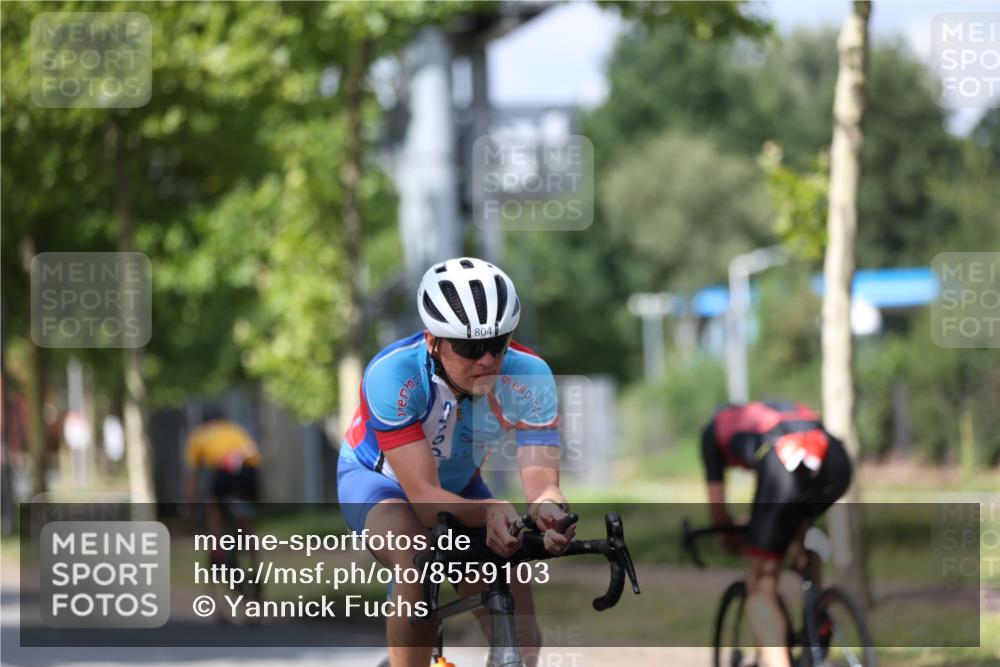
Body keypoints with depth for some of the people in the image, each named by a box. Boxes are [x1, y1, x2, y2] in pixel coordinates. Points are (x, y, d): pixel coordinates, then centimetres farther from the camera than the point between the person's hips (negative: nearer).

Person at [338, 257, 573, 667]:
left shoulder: (528, 376, -29)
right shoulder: (393, 374, -37)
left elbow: (542, 482, -34)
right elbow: (424, 496, -40)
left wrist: (549, 509, -59)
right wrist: (488, 512, -61)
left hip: (460, 487, 4)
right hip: (376, 479, -4)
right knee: (420, 559, -38)